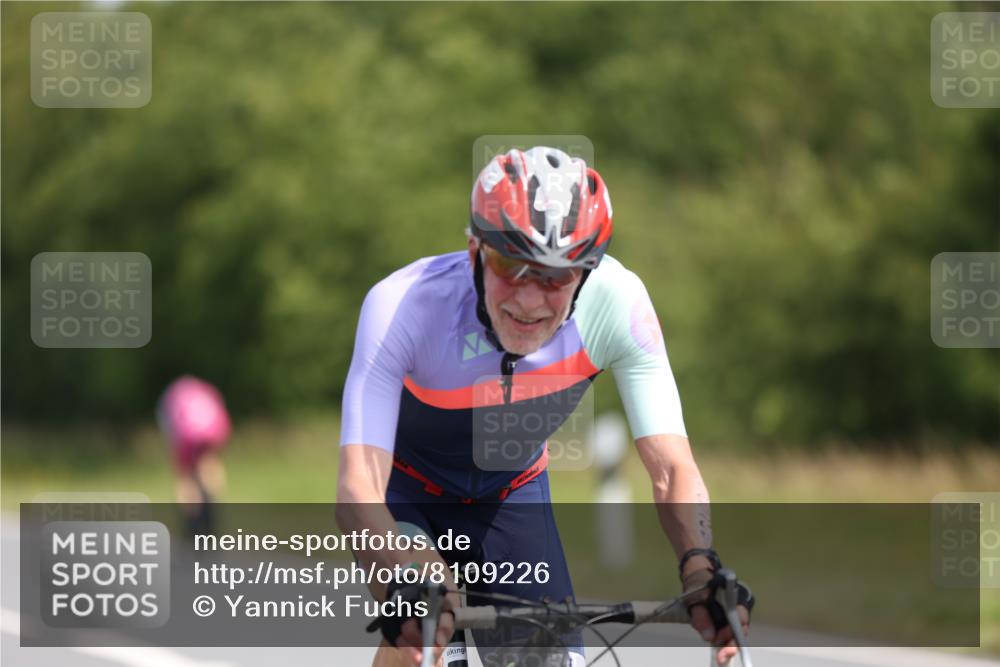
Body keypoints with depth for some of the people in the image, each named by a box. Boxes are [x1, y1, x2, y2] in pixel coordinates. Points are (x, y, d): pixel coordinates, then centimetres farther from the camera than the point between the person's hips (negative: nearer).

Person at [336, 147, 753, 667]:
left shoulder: (616, 302, -29)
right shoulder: (404, 305, -37)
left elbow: (672, 470, -28)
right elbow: (358, 489, -44)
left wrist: (700, 566, -49)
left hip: (511, 495, 3)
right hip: (406, 491, -3)